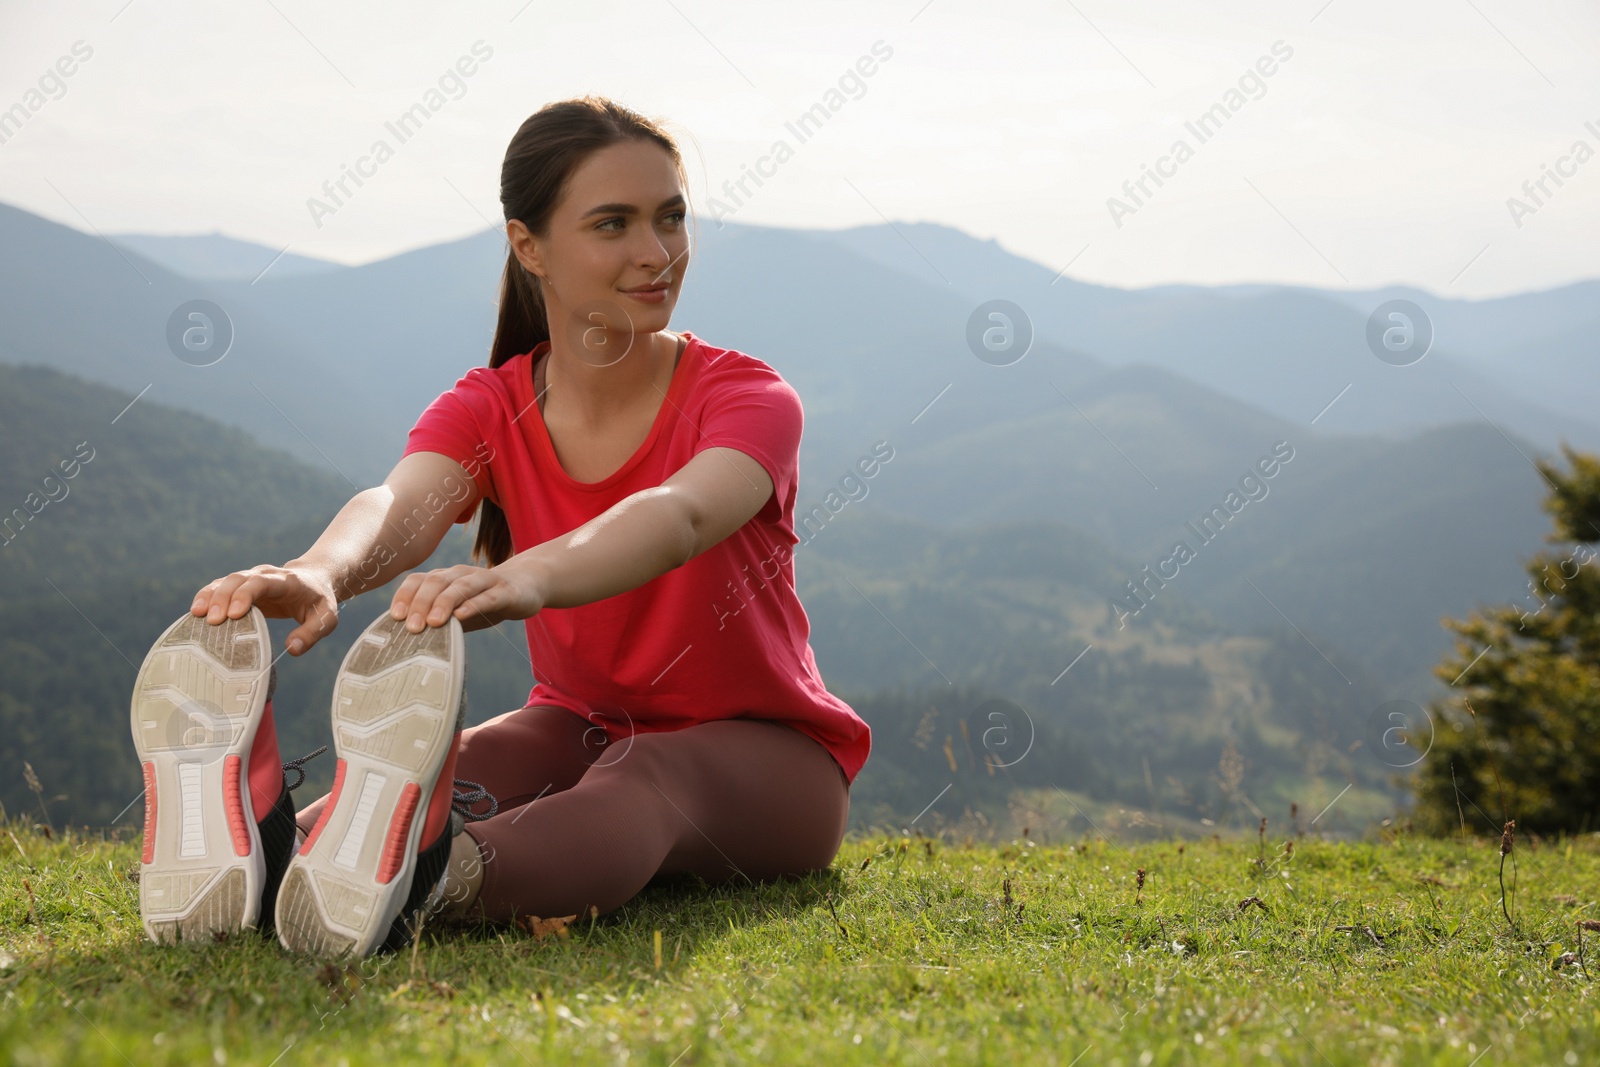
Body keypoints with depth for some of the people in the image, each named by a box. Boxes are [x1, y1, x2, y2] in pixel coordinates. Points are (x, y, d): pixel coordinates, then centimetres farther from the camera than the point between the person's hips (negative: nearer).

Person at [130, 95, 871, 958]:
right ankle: (252, 857, -60)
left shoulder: (747, 399, -16)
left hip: (765, 754, -4)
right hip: (584, 725, 4)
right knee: (436, 770, -30)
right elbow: (402, 505, -29)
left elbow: (681, 515, -40)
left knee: (642, 780, -39)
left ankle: (435, 881, -69)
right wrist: (318, 573, -56)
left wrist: (526, 577, -63)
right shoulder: (490, 409, -6)